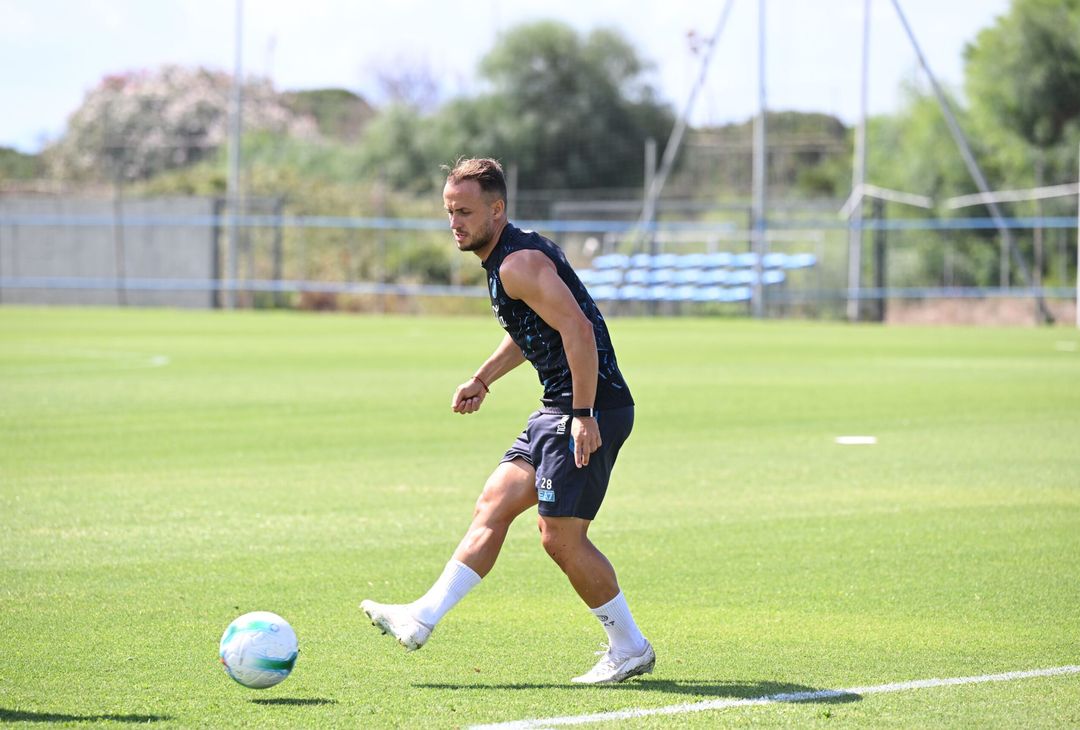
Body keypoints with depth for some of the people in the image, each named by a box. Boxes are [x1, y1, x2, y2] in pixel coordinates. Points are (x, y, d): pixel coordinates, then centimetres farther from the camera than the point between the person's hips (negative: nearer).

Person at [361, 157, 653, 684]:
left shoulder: (519, 263, -17)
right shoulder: (505, 258, 15)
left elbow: (578, 330, -26)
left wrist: (584, 415, -26)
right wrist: (482, 379, 26)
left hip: (590, 409, -10)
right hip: (557, 407, 10)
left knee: (561, 537, -7)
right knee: (492, 506, 5)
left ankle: (630, 649, 7)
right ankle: (421, 620, 3)